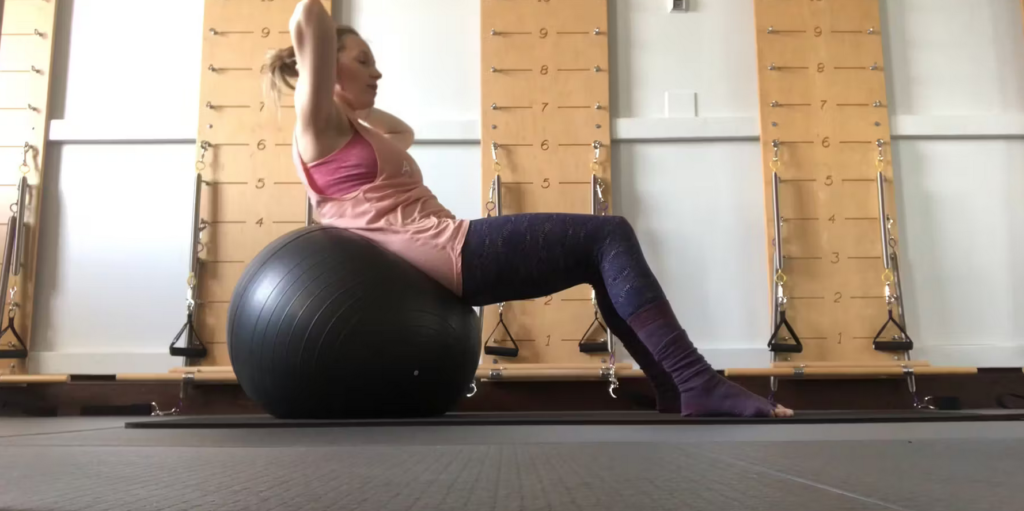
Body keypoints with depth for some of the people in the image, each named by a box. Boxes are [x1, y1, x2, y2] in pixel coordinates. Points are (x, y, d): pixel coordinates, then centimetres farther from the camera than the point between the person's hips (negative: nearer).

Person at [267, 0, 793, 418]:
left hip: (446, 257, 10)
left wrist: (354, 103, 32)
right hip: (444, 251, -10)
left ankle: (679, 392, 8)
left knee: (604, 254, 10)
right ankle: (697, 384, -13)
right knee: (608, 237, -10)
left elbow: (405, 133, 41)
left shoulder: (354, 136, 23)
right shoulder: (320, 129, -3)